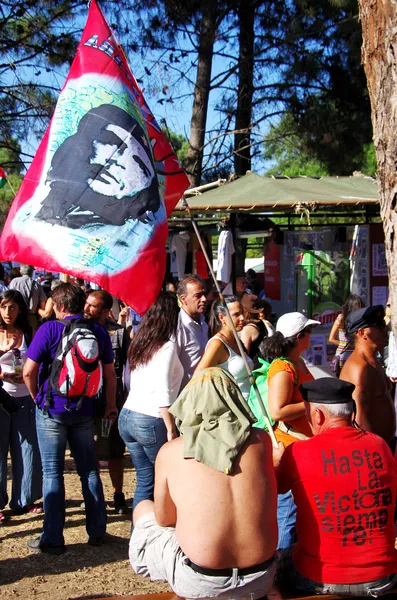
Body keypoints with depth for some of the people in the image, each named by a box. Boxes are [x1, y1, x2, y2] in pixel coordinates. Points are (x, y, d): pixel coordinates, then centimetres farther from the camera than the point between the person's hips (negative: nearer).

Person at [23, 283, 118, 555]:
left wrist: (38, 396, 2)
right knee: (89, 469, 13)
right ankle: (97, 531, 20)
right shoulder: (99, 331, 2)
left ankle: (53, 539, 6)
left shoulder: (50, 329, -12)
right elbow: (110, 373, 6)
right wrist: (111, 405, 17)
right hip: (84, 410, 4)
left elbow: (29, 371, -15)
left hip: (51, 409, -4)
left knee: (52, 472, 2)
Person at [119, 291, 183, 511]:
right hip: (151, 421, -7)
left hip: (126, 416, 7)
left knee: (145, 480, 13)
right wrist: (171, 430, -14)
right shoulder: (167, 346, -11)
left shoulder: (139, 342, 10)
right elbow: (162, 392, -17)